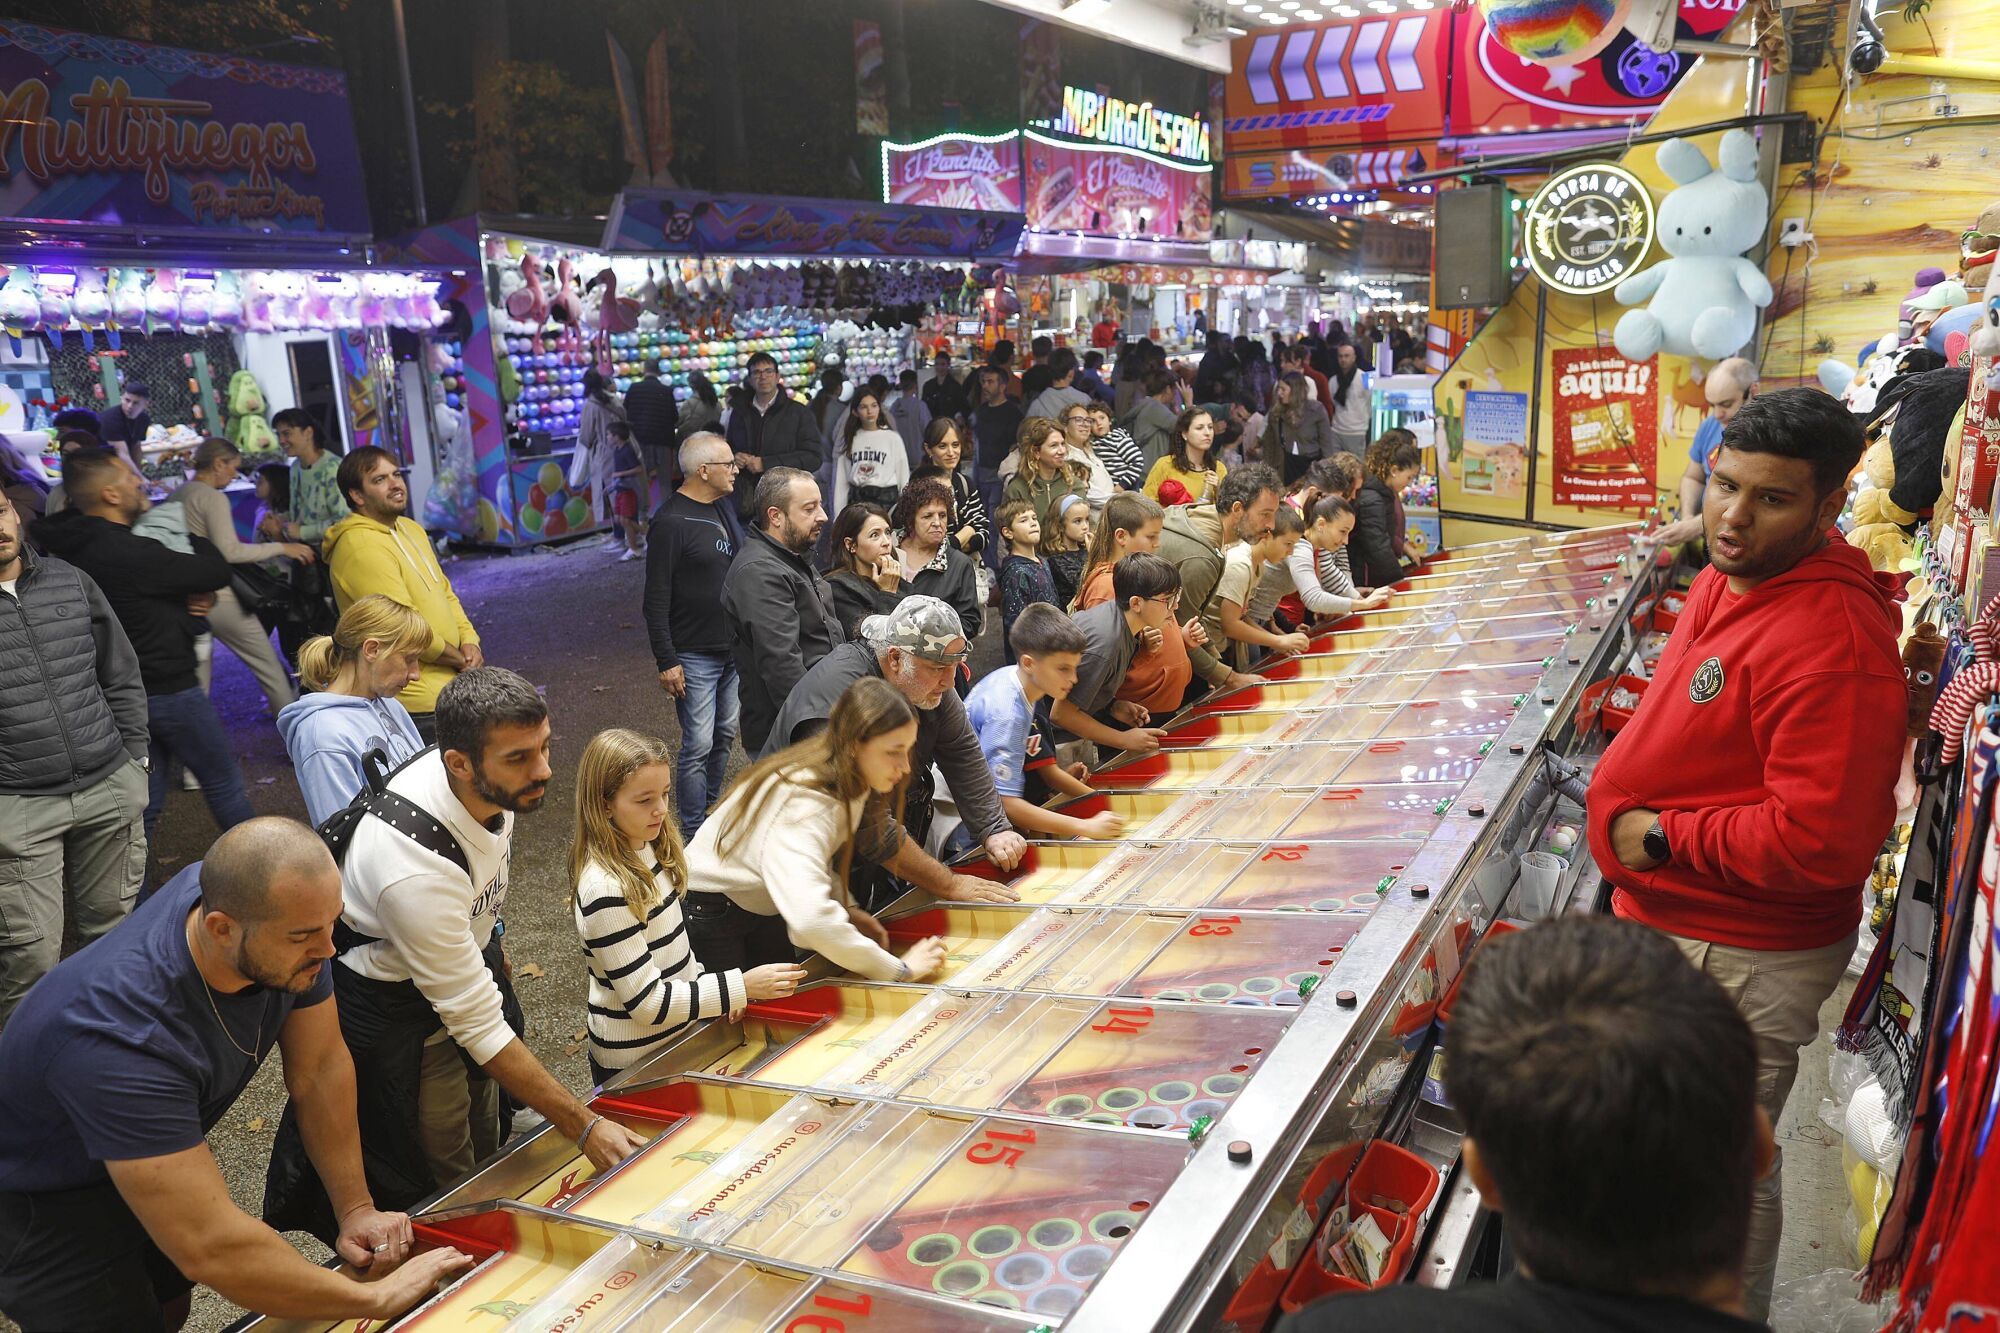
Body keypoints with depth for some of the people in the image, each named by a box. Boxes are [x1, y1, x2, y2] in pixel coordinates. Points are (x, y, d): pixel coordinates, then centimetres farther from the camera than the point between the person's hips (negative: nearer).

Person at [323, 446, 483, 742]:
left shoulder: (410, 529, 14)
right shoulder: (360, 546, -18)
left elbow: (445, 593, 18)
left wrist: (469, 641, 0)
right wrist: (460, 659, -10)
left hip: (447, 684, 9)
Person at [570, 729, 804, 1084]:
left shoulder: (647, 849, -3)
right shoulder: (606, 891, -29)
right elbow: (647, 1002, -25)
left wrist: (712, 991, 7)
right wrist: (741, 987, -25)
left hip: (677, 1033, 8)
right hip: (635, 1063, -8)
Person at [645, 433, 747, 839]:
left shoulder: (724, 506, 10)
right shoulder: (671, 522, -15)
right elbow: (656, 601, -15)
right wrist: (666, 661, -17)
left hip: (733, 648, 8)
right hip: (695, 655, -8)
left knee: (725, 735, 16)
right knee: (699, 745, -3)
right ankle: (694, 834, 8)